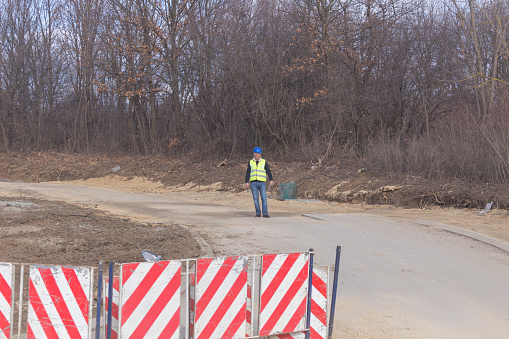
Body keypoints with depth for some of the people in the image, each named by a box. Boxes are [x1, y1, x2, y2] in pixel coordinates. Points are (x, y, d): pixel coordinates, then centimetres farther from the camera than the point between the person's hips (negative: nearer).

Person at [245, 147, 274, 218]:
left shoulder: (264, 162, 6)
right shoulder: (250, 163, 9)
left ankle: (265, 213, -8)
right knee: (255, 199, 1)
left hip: (262, 183, -1)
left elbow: (268, 171, 2)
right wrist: (247, 182, 0)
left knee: (264, 198, -9)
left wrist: (271, 180, -10)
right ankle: (258, 213, 8)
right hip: (253, 183, 1)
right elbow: (248, 173, 9)